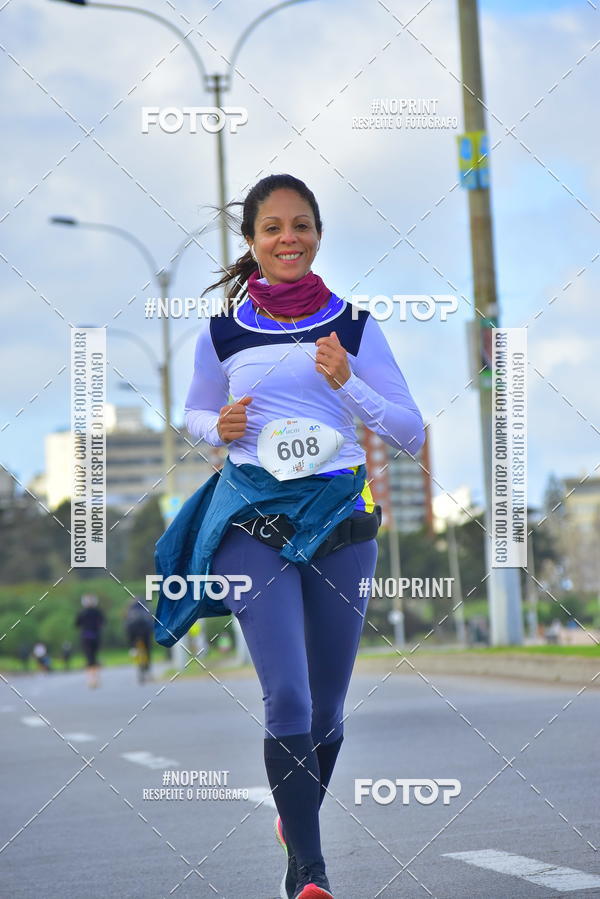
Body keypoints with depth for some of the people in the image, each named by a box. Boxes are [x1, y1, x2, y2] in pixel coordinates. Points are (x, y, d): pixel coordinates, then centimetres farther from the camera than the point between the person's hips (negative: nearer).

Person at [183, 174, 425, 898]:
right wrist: (220, 427, -2)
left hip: (342, 519, 1)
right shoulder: (221, 333, 4)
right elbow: (194, 413, 21)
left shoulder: (354, 327, 4)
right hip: (254, 524, -1)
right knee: (287, 697, -15)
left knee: (327, 706, 10)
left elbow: (411, 435, 4)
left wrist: (349, 383, -11)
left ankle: (297, 815, 37)